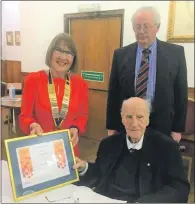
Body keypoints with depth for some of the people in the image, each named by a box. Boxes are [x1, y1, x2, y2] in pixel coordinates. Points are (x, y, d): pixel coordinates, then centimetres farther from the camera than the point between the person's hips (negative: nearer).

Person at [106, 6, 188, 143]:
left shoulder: (176, 52, -4)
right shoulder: (121, 54, -1)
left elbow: (181, 92, -1)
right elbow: (113, 93, 2)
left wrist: (178, 128, -1)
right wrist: (111, 126, 2)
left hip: (162, 125, 0)